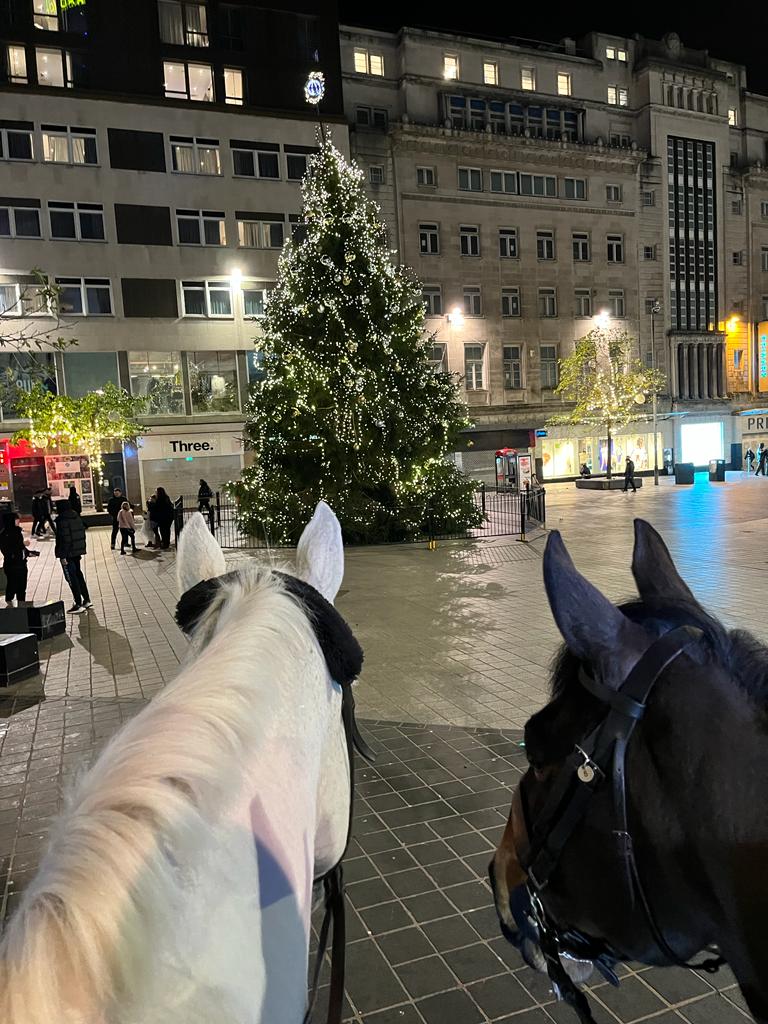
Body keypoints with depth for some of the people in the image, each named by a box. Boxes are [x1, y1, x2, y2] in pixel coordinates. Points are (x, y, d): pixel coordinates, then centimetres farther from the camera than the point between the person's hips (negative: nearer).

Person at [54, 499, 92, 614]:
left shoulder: (62, 520, -17)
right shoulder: (77, 517, 7)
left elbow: (64, 539, -21)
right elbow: (82, 534, 12)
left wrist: (62, 556, -18)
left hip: (68, 553, -8)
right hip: (78, 551, 8)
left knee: (71, 578, -1)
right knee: (78, 574, 19)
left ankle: (79, 604, 0)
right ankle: (87, 600, 24)